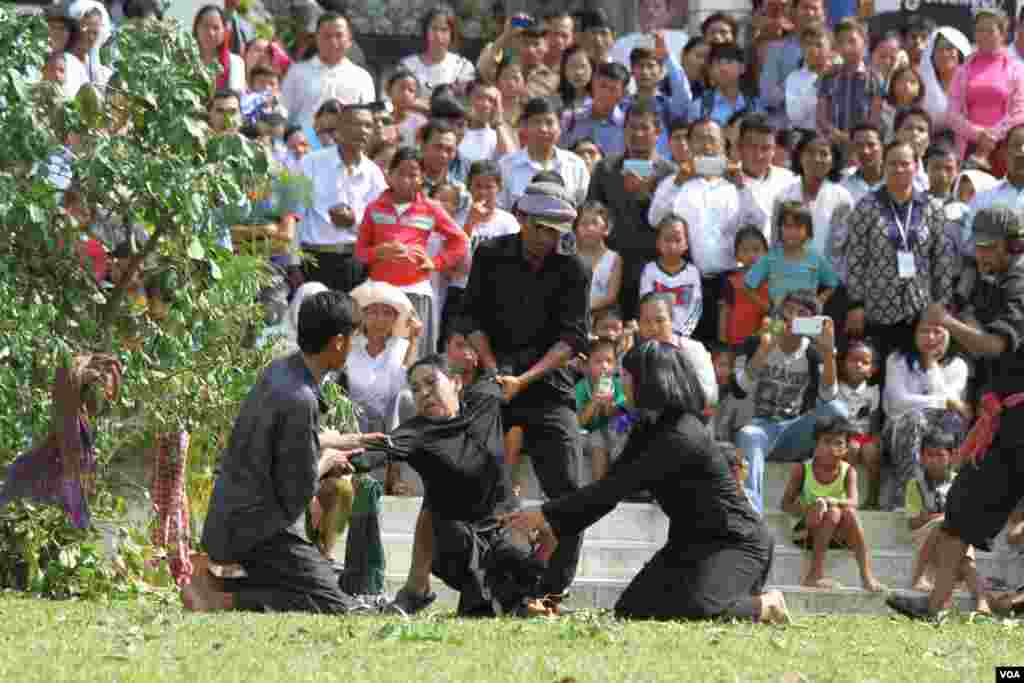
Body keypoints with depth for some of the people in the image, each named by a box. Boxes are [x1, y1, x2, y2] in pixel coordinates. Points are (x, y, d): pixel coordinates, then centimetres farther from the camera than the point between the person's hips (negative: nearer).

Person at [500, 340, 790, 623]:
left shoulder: (681, 437, -23)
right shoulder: (652, 429, 8)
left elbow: (616, 488, -26)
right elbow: (612, 485, 8)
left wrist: (547, 514, -23)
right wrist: (553, 525, 0)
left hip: (737, 543, -10)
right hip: (694, 541, 10)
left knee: (693, 608, -33)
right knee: (630, 609, -2)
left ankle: (766, 605, -3)